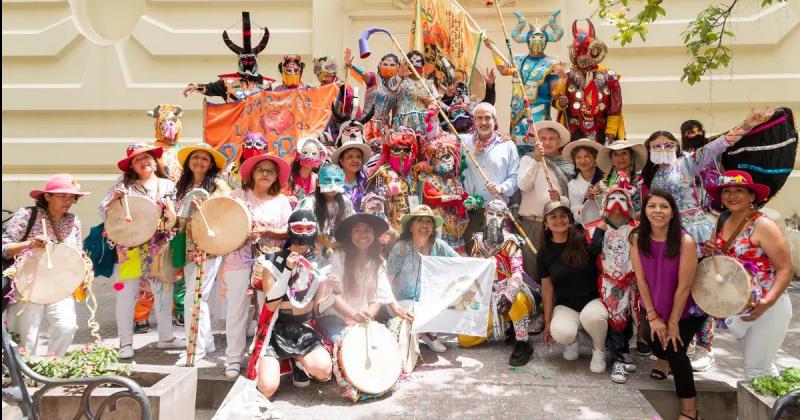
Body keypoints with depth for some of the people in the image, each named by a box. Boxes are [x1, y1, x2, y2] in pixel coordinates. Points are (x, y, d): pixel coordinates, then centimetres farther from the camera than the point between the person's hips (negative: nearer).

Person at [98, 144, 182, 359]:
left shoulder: (167, 186, 7)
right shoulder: (123, 184, -1)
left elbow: (176, 215, 9)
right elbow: (102, 212, -2)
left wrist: (172, 214, -13)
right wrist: (114, 198, -19)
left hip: (159, 248, 3)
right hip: (130, 249, -3)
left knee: (163, 291, 10)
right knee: (127, 294, 1)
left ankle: (166, 336, 25)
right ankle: (125, 342, 14)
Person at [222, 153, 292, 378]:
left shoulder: (281, 200, 6)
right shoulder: (238, 195, 4)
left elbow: (289, 232, 0)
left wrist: (265, 231, -14)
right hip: (239, 261, -1)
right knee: (237, 309, 3)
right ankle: (233, 358, 15)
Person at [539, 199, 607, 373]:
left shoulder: (585, 240, -8)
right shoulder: (544, 252, -1)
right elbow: (547, 287, 5)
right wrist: (547, 322, 7)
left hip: (592, 299, -1)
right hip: (565, 304, 1)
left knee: (592, 316, -37)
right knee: (561, 333, -31)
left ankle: (599, 350, -2)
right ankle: (573, 340, 10)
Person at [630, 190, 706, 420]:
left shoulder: (685, 241, -26)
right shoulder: (637, 238, -15)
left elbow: (684, 286, -21)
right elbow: (641, 279, -10)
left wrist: (673, 322, -15)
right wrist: (653, 316, -10)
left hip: (688, 308, -4)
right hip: (656, 305, 4)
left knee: (674, 348, -14)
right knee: (653, 337, -6)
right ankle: (665, 359, 36)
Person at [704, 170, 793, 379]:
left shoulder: (762, 225, -18)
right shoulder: (724, 222, 3)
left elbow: (785, 269, -18)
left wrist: (767, 302, -30)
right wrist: (710, 252, -6)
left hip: (767, 308, -7)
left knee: (756, 370, 0)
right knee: (761, 364, 21)